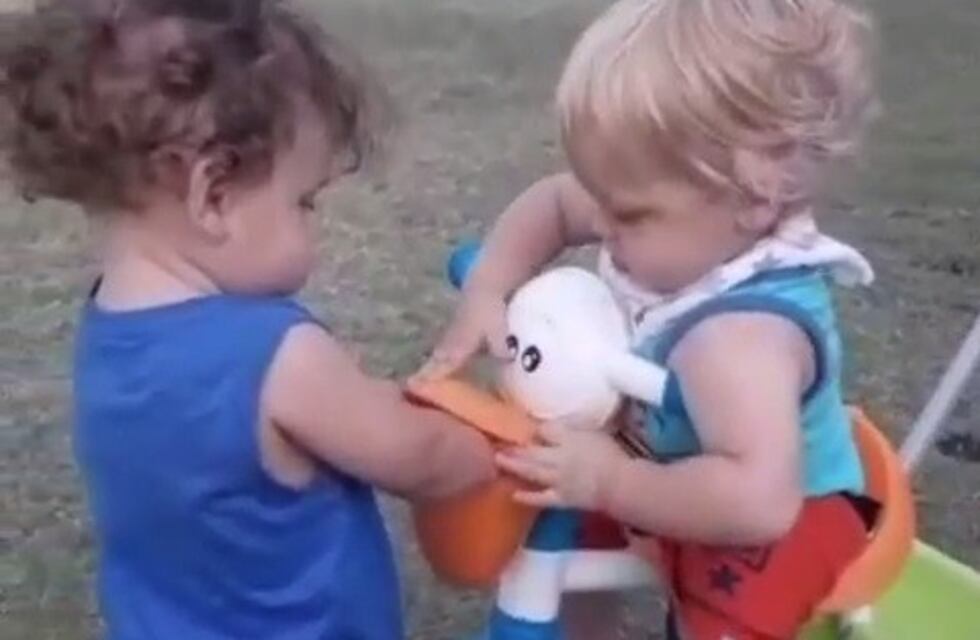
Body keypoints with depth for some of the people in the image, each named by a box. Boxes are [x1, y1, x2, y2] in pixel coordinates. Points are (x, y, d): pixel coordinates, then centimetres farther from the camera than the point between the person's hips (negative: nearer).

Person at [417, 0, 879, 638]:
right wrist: (486, 291, -18)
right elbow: (551, 203, -3)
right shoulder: (702, 235, -17)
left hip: (772, 544, -9)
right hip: (688, 497, 9)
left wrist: (610, 482, -44)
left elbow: (760, 501, -55)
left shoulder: (740, 336, -43)